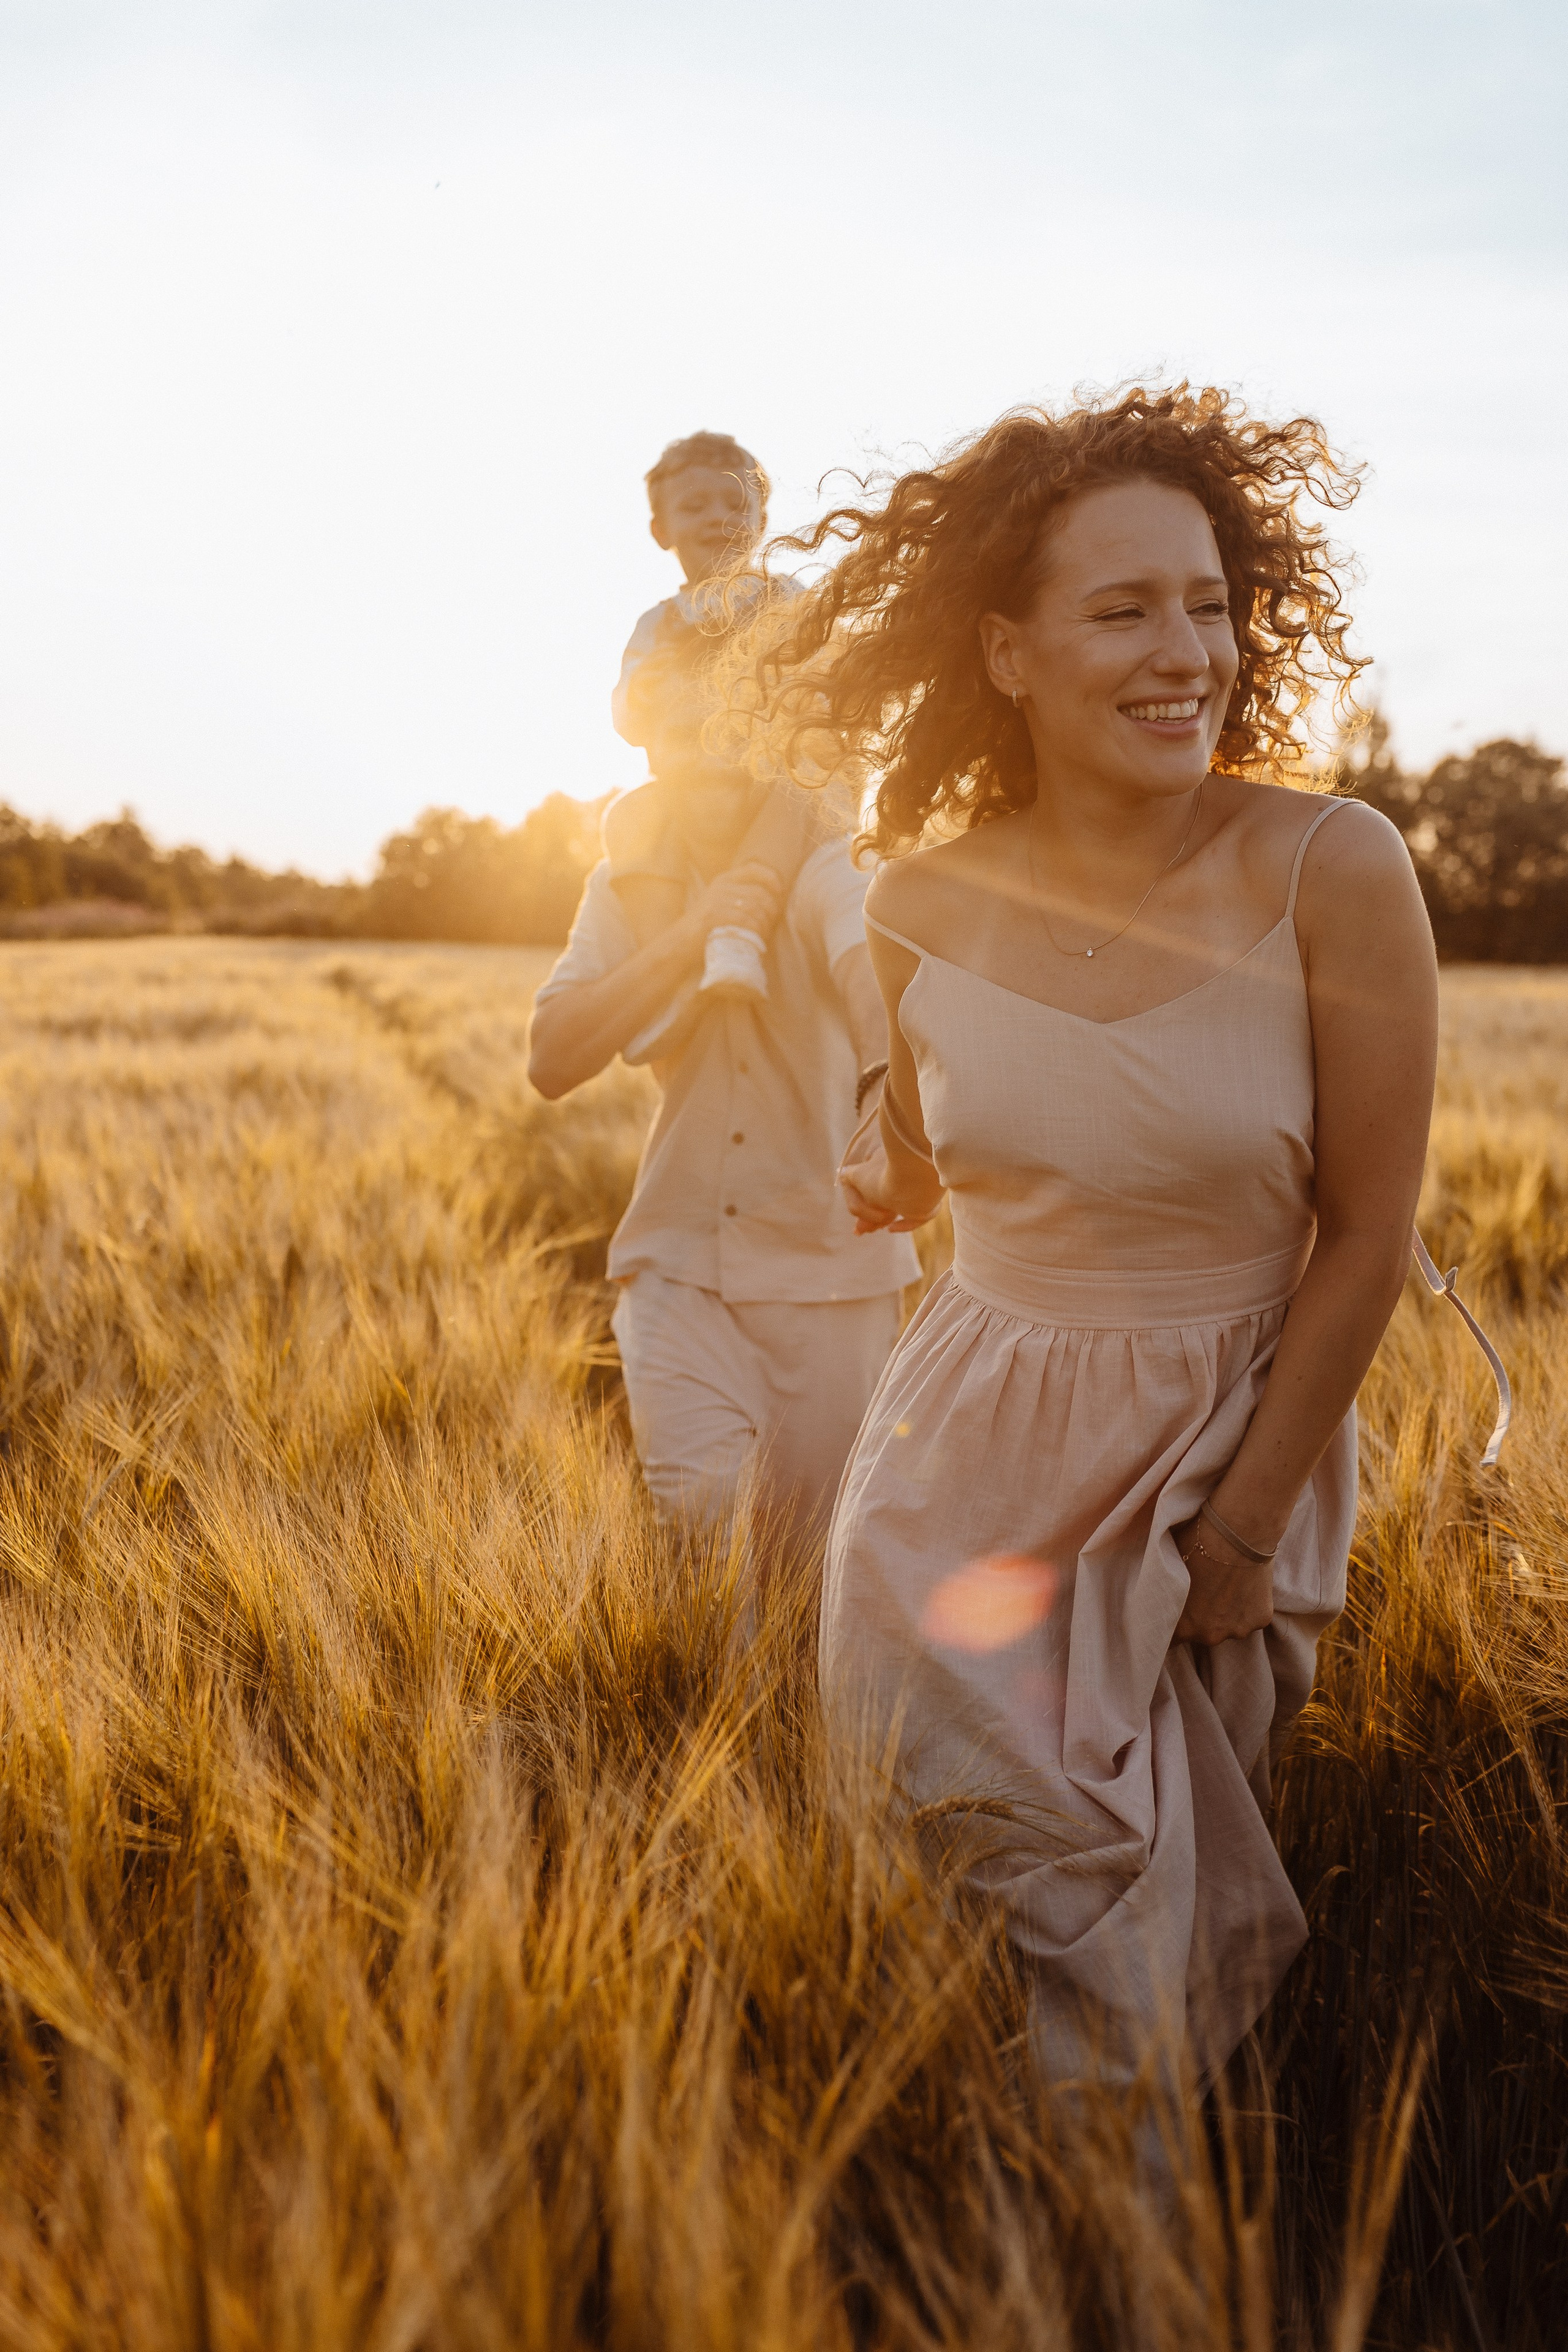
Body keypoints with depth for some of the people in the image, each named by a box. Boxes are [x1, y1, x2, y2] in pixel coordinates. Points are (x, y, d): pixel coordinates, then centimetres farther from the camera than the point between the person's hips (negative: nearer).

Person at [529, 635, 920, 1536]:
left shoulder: (829, 867, -12)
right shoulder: (629, 882, 0)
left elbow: (879, 979, -35)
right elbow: (552, 1062, -12)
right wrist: (687, 940, -25)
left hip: (829, 1255, -2)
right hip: (681, 1251, 2)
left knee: (815, 1542, 10)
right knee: (705, 1511, -17)